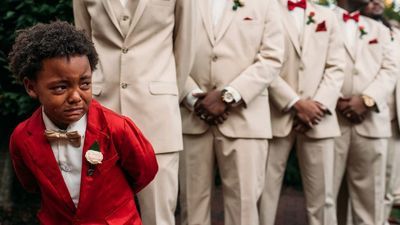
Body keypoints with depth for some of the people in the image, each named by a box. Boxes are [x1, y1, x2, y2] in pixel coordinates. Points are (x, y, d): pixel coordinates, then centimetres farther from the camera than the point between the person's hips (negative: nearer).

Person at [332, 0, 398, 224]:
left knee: (370, 193, 1)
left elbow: (389, 69, 9)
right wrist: (334, 101, -12)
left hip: (372, 121, 3)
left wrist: (367, 99, -7)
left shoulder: (379, 29, 22)